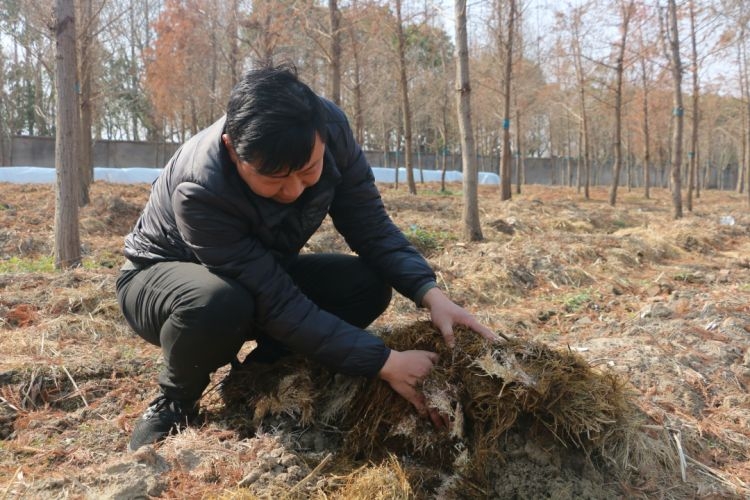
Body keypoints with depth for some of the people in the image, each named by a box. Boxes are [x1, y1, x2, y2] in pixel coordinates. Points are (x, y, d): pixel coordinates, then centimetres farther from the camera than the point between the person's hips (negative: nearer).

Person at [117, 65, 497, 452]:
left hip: (263, 271, 5)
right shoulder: (200, 191, -39)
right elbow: (281, 304, -36)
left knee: (368, 285, -18)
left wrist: (430, 294, -30)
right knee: (218, 304, -40)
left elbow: (372, 228, -15)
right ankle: (175, 402, -6)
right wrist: (385, 363, -37)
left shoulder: (331, 128, -24)